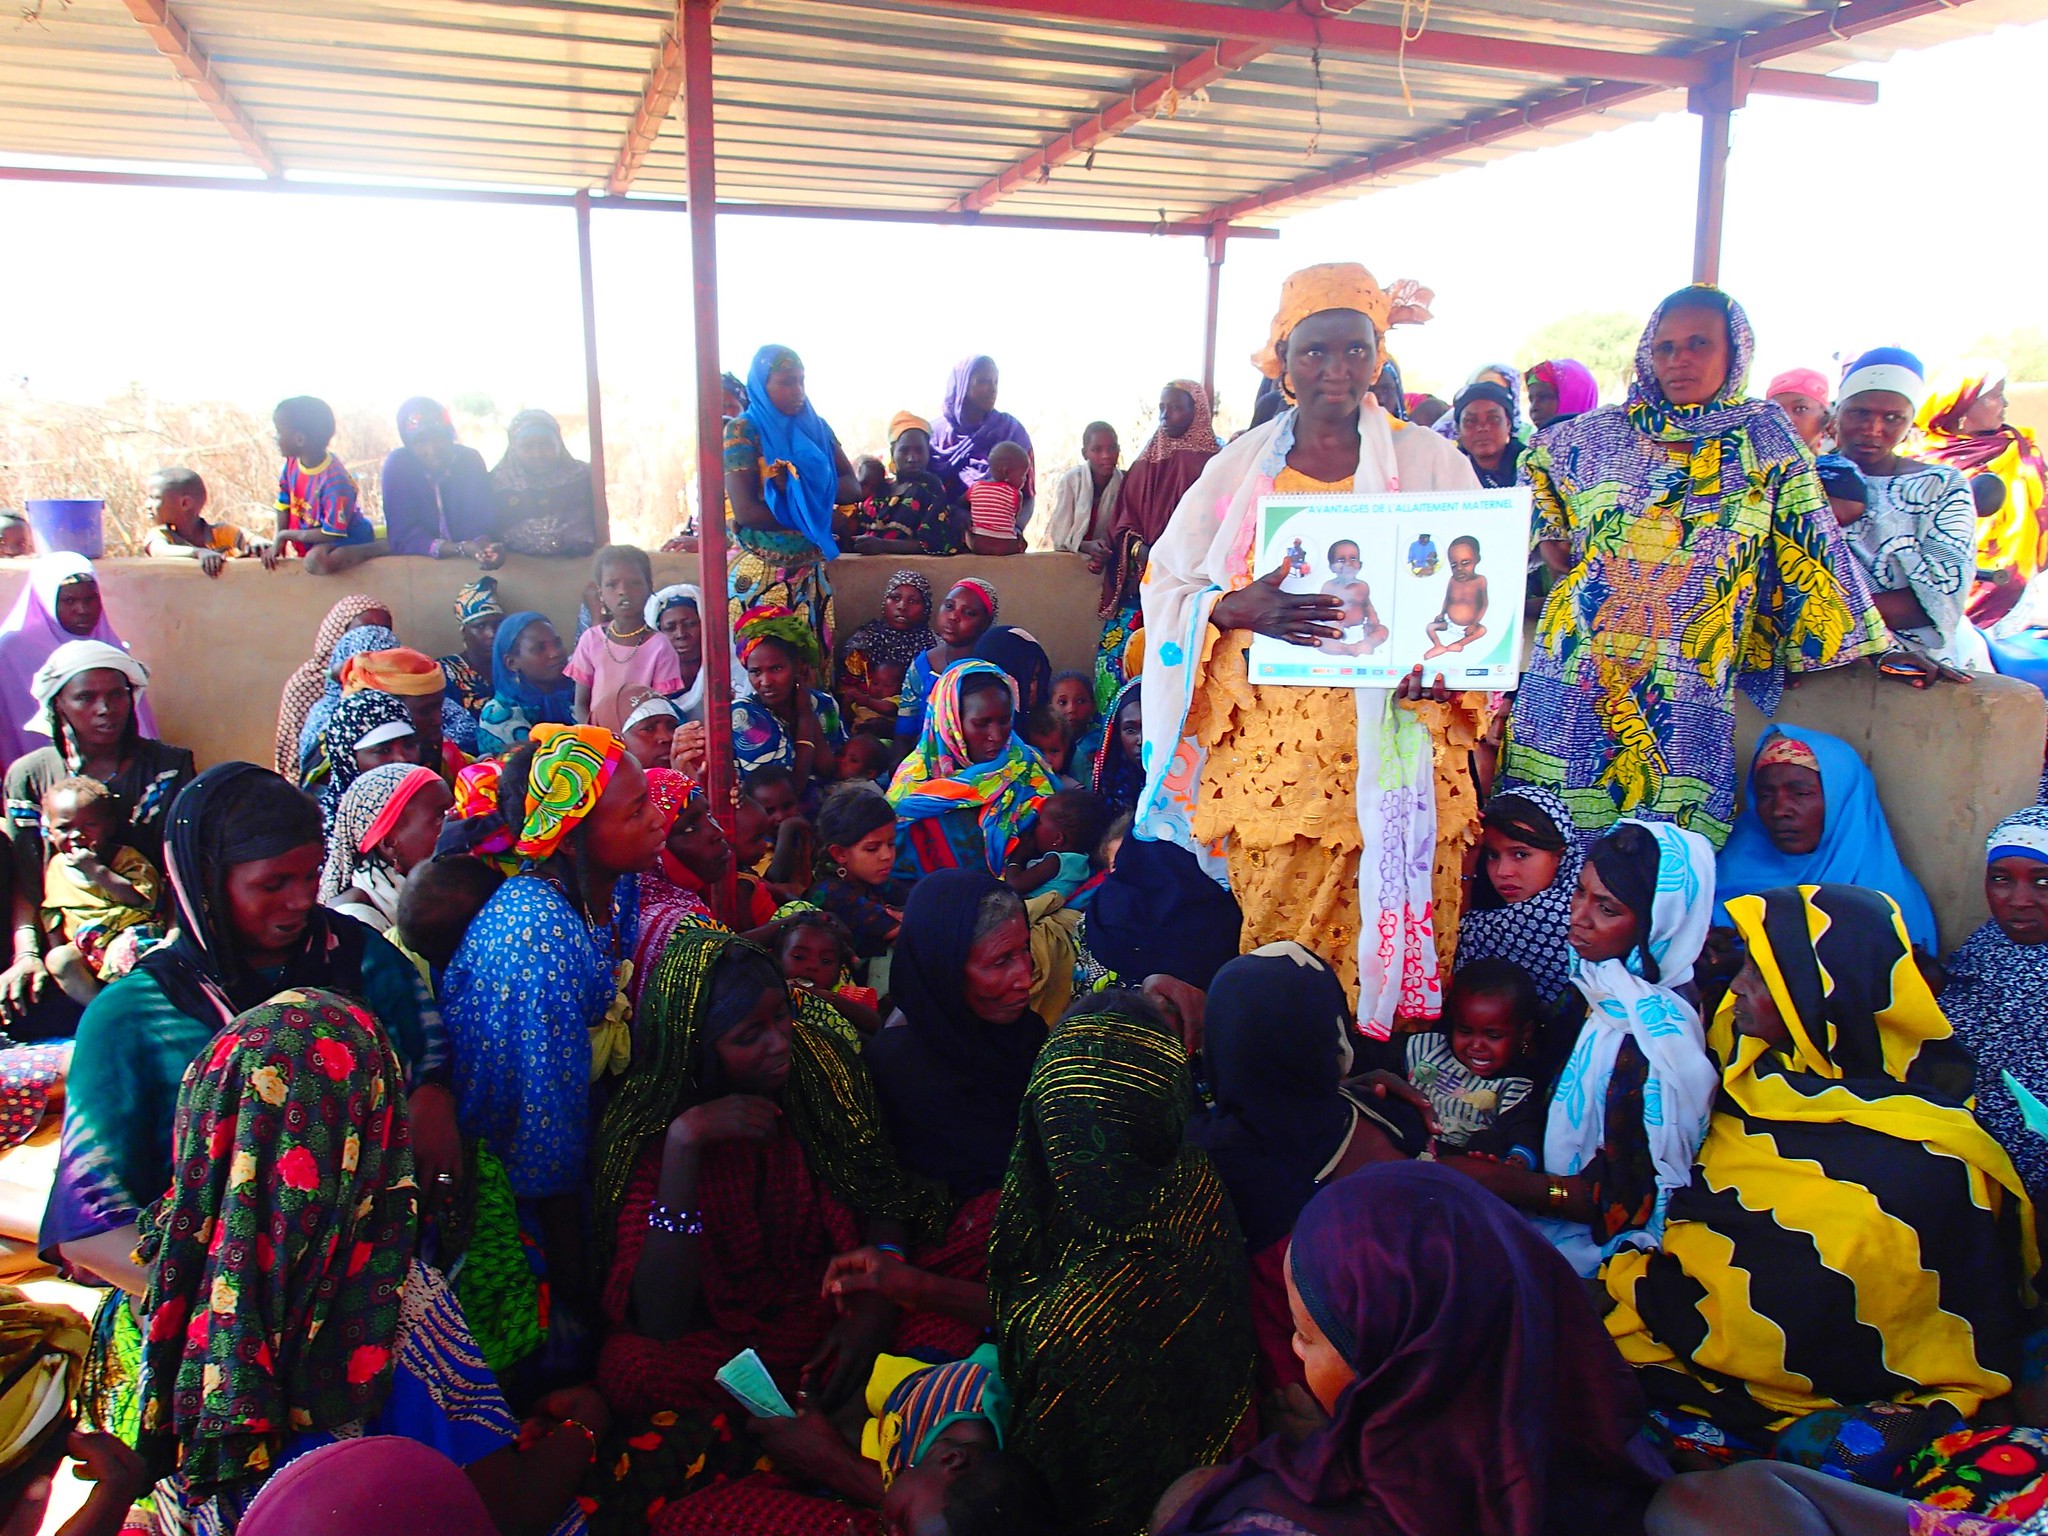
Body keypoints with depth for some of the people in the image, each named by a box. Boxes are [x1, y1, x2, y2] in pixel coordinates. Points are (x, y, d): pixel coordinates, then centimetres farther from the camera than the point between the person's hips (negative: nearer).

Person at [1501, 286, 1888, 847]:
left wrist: (1867, 649, 3)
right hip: (1583, 665, 1)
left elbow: (1809, 550, 6)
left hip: (1692, 688, -1)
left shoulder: (1766, 437, 6)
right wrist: (1555, 544, 17)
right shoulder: (1604, 432, 10)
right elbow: (1537, 463, 30)